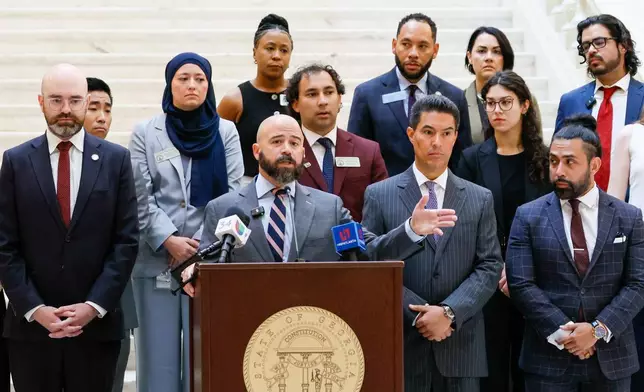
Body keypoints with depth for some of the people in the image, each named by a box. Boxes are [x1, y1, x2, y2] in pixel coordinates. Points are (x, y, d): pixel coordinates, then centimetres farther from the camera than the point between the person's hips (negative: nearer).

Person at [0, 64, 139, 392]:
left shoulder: (116, 159, 4)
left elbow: (127, 241, 0)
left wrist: (94, 306, -9)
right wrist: (34, 308, -9)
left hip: (97, 324, 0)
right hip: (30, 325, 0)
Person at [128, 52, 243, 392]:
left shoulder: (225, 132, 8)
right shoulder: (146, 133, 7)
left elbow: (233, 195, 1)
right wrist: (169, 241, -12)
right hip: (156, 263, 0)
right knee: (158, 358, 1)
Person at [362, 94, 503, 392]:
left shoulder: (480, 199, 9)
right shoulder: (379, 195, 3)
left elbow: (490, 267, 2)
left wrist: (450, 312, -12)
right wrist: (418, 313, -12)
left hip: (460, 347, 2)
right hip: (401, 345, -1)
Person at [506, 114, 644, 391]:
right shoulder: (528, 217, 1)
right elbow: (520, 284, -6)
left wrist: (598, 329, -14)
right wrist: (562, 331, -15)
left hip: (611, 358, 1)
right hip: (548, 359, -1)